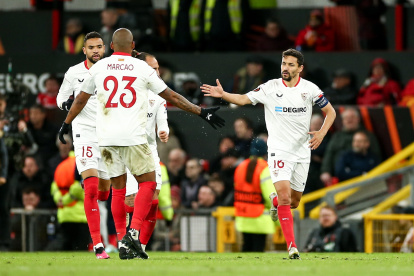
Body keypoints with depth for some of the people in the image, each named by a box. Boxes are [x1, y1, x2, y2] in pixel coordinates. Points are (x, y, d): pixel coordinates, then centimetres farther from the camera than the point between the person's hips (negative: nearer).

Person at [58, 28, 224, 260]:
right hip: (133, 137, -3)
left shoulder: (99, 67, 9)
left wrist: (66, 124, 34)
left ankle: (123, 245, 8)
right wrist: (201, 112, 13)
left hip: (107, 137, 3)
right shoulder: (142, 68, 1)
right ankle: (134, 232, -13)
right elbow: (171, 97, 6)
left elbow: (81, 100, 19)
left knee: (119, 189, 11)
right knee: (148, 183, 6)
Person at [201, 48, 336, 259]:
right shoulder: (270, 88, -5)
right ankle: (292, 246, -14)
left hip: (302, 152, 2)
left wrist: (322, 133, -8)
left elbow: (330, 111, 8)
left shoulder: (309, 89, -2)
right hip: (279, 150, -2)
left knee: (294, 202, 9)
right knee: (285, 197, -18)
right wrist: (223, 94, -23)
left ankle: (275, 200, 46)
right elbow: (244, 99, -5)